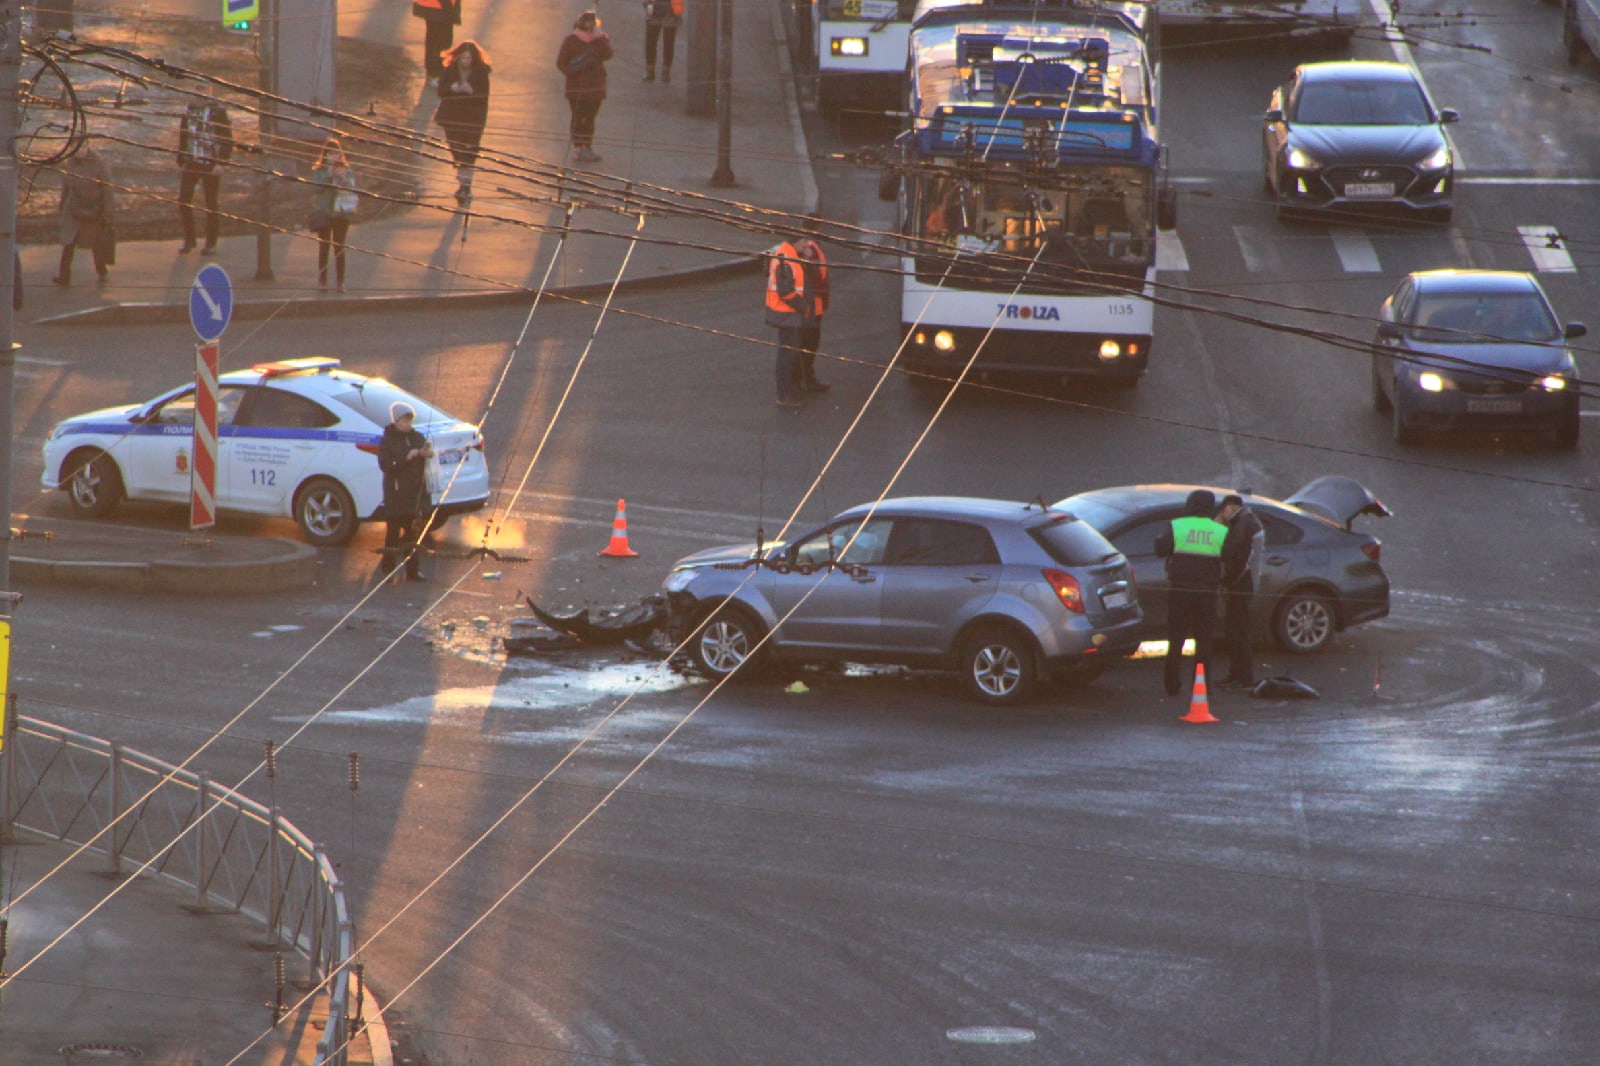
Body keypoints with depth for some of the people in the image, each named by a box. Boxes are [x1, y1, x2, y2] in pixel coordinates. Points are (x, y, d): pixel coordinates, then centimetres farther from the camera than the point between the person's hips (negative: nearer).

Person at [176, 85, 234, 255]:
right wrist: (180, 162, 13)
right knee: (183, 202, 0)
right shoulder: (190, 110, 8)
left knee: (211, 204, 4)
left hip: (211, 164, -4)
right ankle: (188, 240, 13)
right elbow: (182, 137, 16)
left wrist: (221, 163, -15)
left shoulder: (218, 113, -6)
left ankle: (211, 243, 12)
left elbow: (227, 141, -6)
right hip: (190, 163, 4)